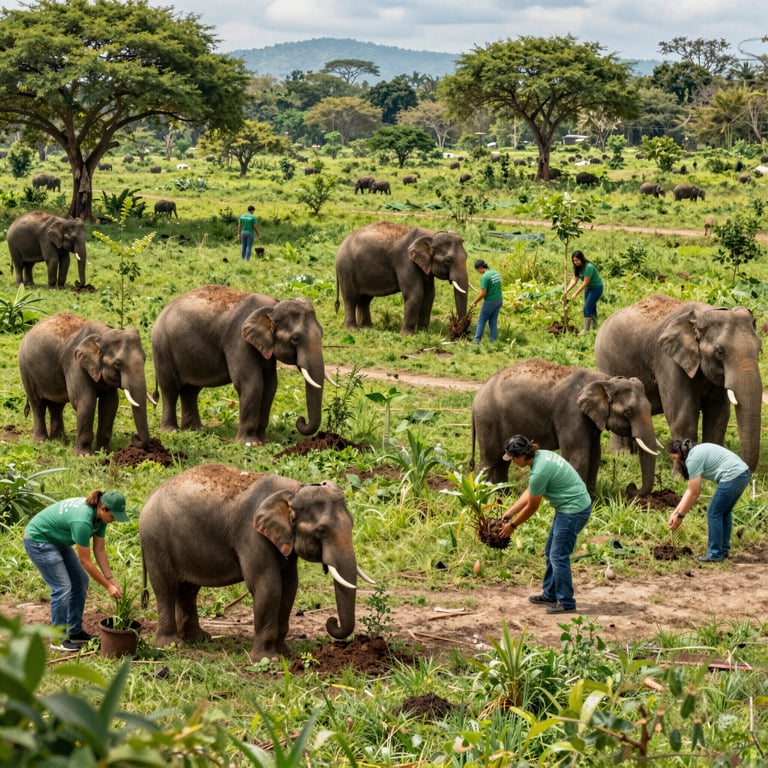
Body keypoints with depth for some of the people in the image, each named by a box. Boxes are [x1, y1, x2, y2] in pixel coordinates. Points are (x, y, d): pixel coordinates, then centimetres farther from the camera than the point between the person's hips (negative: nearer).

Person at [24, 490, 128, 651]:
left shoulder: (100, 517, -9)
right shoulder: (82, 521, -35)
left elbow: (100, 550, 0)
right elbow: (85, 561, -26)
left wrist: (111, 580, -5)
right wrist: (108, 586, -20)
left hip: (57, 540, 10)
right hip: (38, 540, -10)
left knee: (81, 581, 7)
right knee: (62, 587, -13)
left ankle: (75, 632, 15)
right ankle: (58, 640, -4)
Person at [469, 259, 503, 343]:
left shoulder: (484, 277, -18)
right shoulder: (496, 273, 7)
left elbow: (483, 293, -20)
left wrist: (474, 302, -8)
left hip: (490, 301, -7)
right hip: (498, 300, 7)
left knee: (481, 321, 3)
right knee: (493, 322, 11)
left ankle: (476, 340, 4)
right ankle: (493, 341, 10)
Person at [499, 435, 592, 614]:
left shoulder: (539, 472, -26)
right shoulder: (541, 455, 4)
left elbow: (532, 507, -13)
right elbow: (529, 492, 14)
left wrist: (512, 525, 0)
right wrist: (510, 512, 15)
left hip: (573, 510, -10)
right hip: (570, 507, 10)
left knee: (559, 556, -4)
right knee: (551, 552, 18)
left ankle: (566, 602, 4)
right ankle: (550, 595, 29)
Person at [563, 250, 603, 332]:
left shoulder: (588, 267, -28)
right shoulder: (577, 267, -2)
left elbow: (585, 282, -27)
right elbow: (574, 280, -4)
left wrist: (575, 294, -25)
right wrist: (566, 291, -17)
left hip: (596, 287, -9)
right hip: (588, 288, 9)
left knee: (587, 307, -15)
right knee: (592, 308, 15)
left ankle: (586, 330, -13)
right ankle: (593, 328, 25)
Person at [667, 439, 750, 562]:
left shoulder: (693, 459, -10)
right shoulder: (697, 452, 20)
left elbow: (694, 493, -8)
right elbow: (691, 489, 21)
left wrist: (680, 516, 0)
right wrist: (676, 512, 20)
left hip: (732, 477, -10)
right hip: (743, 473, 10)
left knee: (714, 513, -1)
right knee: (724, 512, 22)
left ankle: (715, 555, 5)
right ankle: (724, 550, 30)